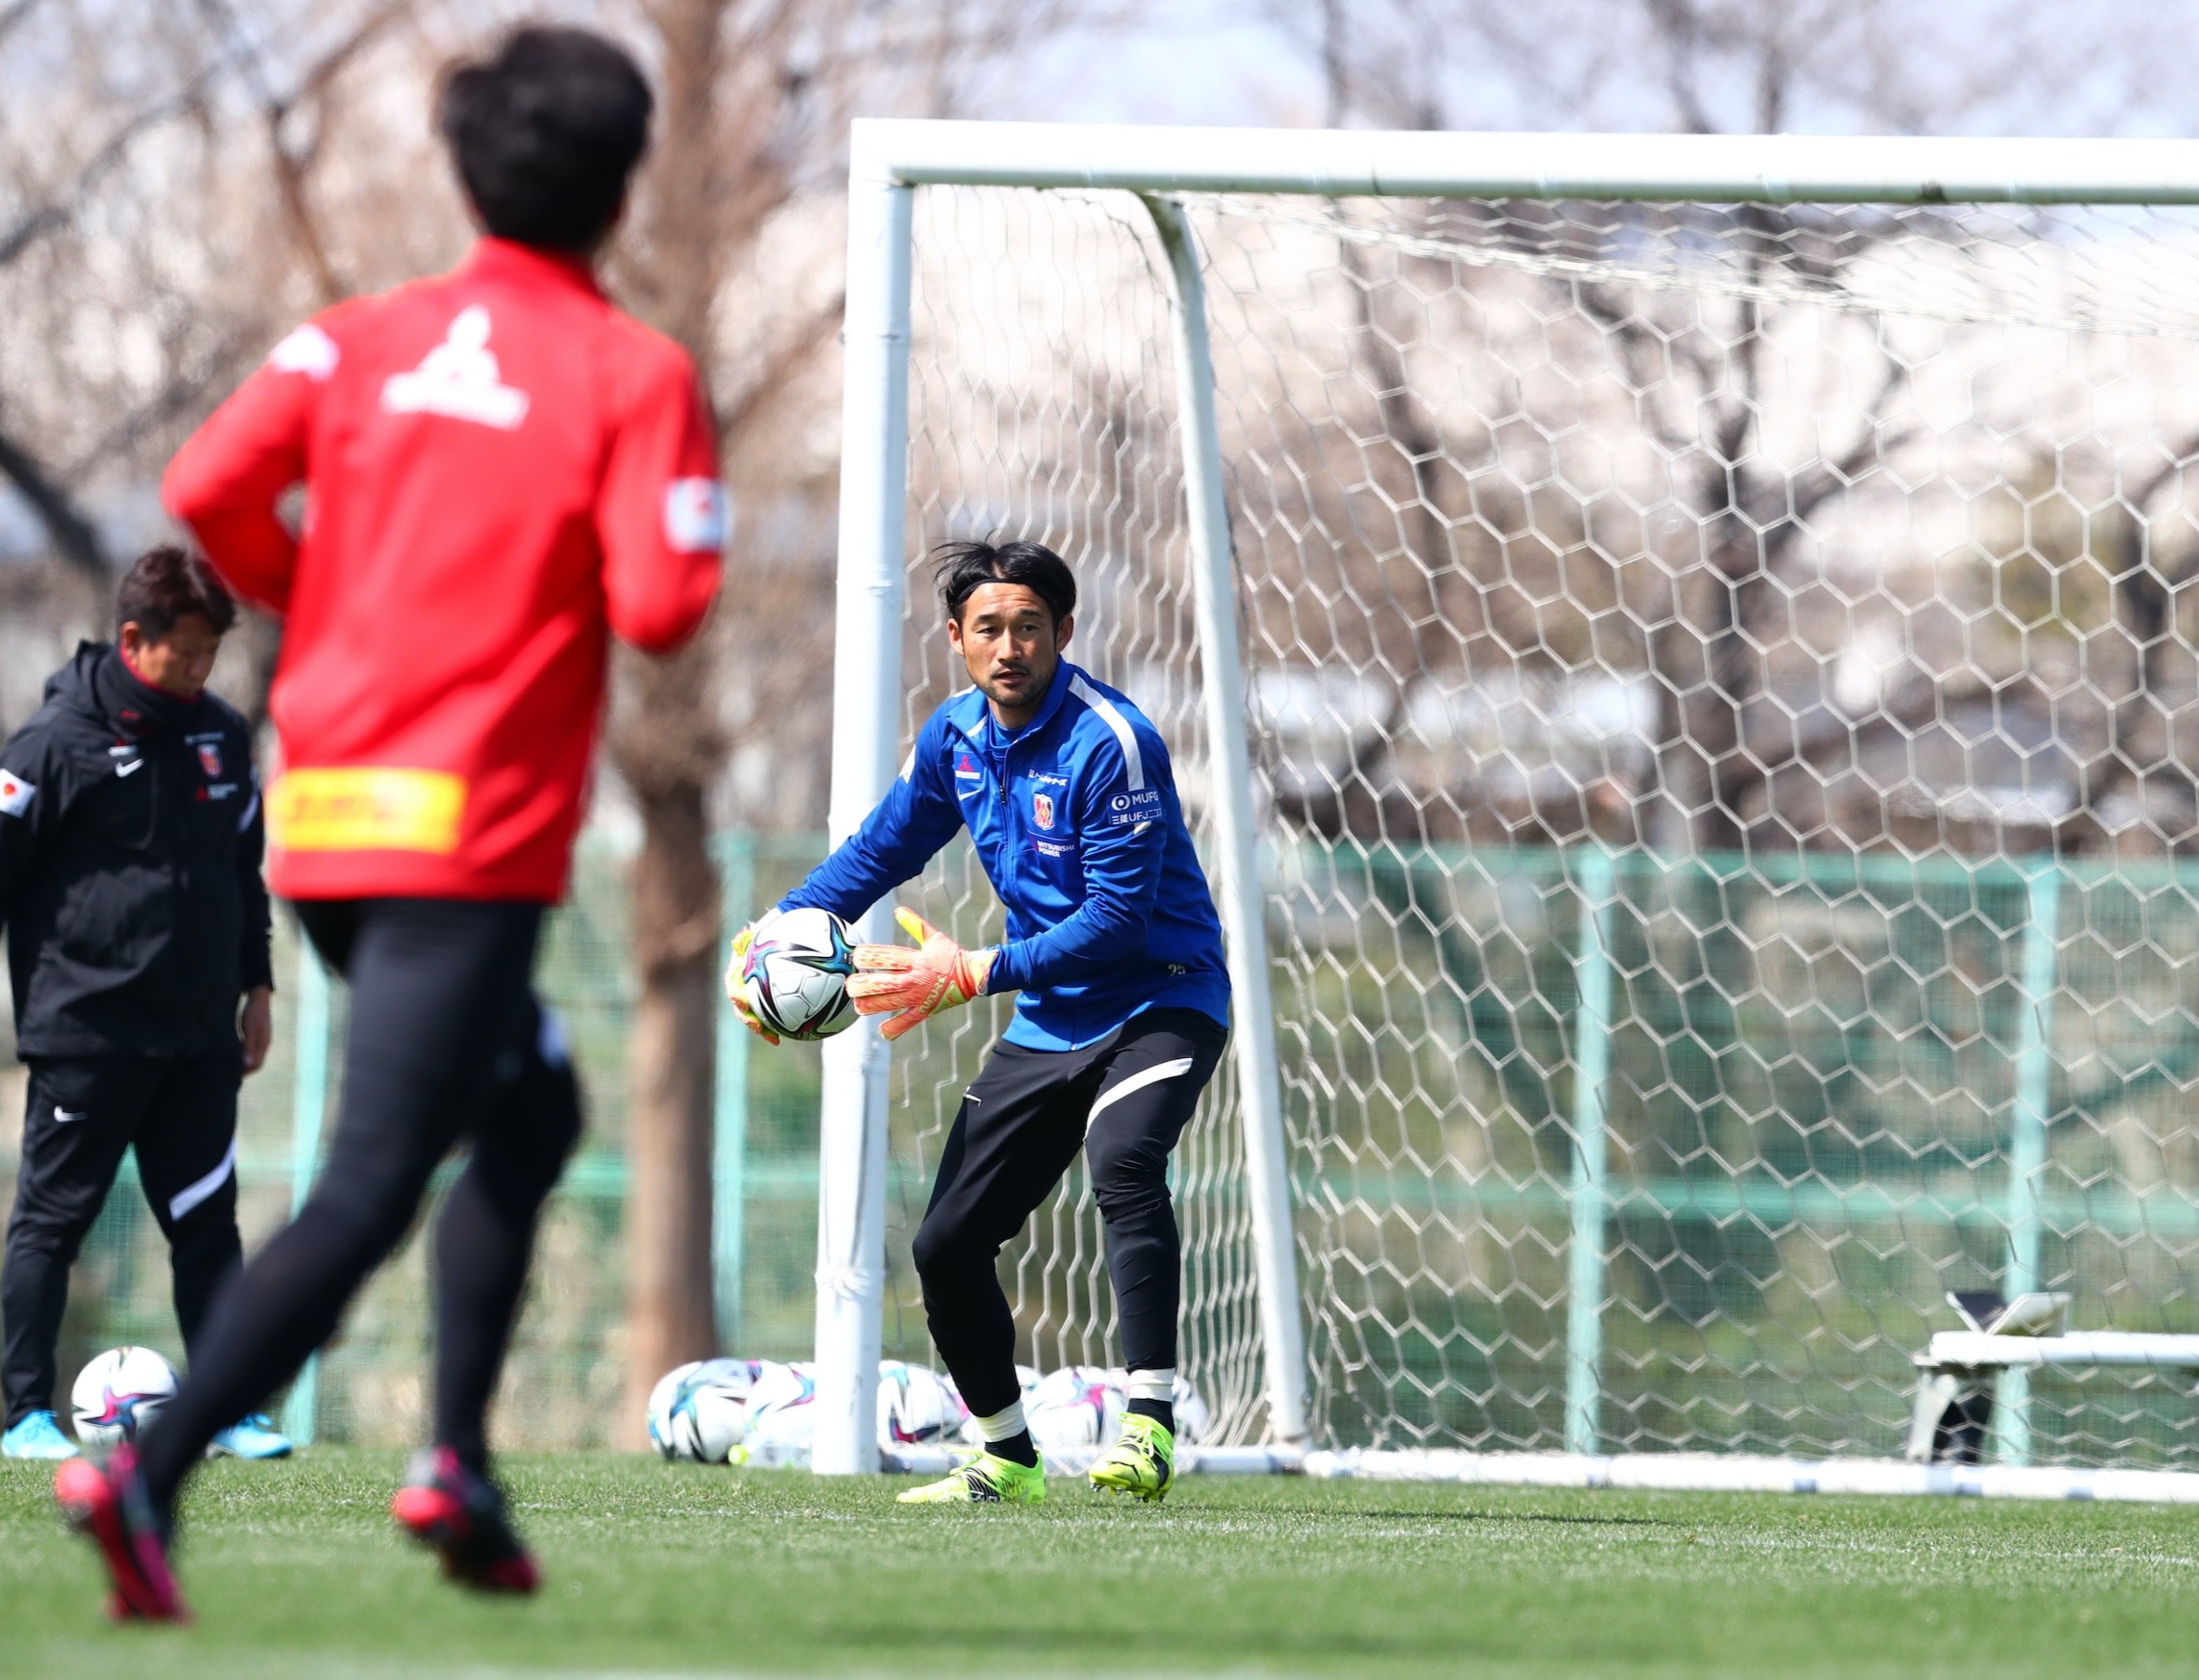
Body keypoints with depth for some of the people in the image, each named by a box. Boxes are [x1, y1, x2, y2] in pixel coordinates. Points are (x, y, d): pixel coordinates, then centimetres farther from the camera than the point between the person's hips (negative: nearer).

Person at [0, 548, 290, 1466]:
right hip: (85, 1035, -5)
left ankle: (229, 1410, 8)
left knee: (207, 1223, 5)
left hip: (199, 1036, 6)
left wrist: (255, 983, 20)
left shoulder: (221, 736, 10)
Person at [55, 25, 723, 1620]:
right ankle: (150, 1477, -25)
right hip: (472, 835, -7)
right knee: (367, 1193, -10)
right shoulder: (635, 374, -3)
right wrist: (676, 540, 8)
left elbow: (209, 492, -6)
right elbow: (659, 605, -14)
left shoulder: (361, 340, 9)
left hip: (324, 814, 7)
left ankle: (459, 1460, 14)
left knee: (530, 1106, 25)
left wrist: (316, 595, 12)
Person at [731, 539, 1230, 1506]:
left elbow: (1117, 915, -26)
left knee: (1123, 1162, -36)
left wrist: (974, 975, -30)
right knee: (947, 1244, 6)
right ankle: (1007, 1458, 25)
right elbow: (878, 853, 15)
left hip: (1160, 1001, -8)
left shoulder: (1110, 743, -21)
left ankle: (1150, 1427, -37)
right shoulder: (956, 736, 1)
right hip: (1049, 1024, 8)